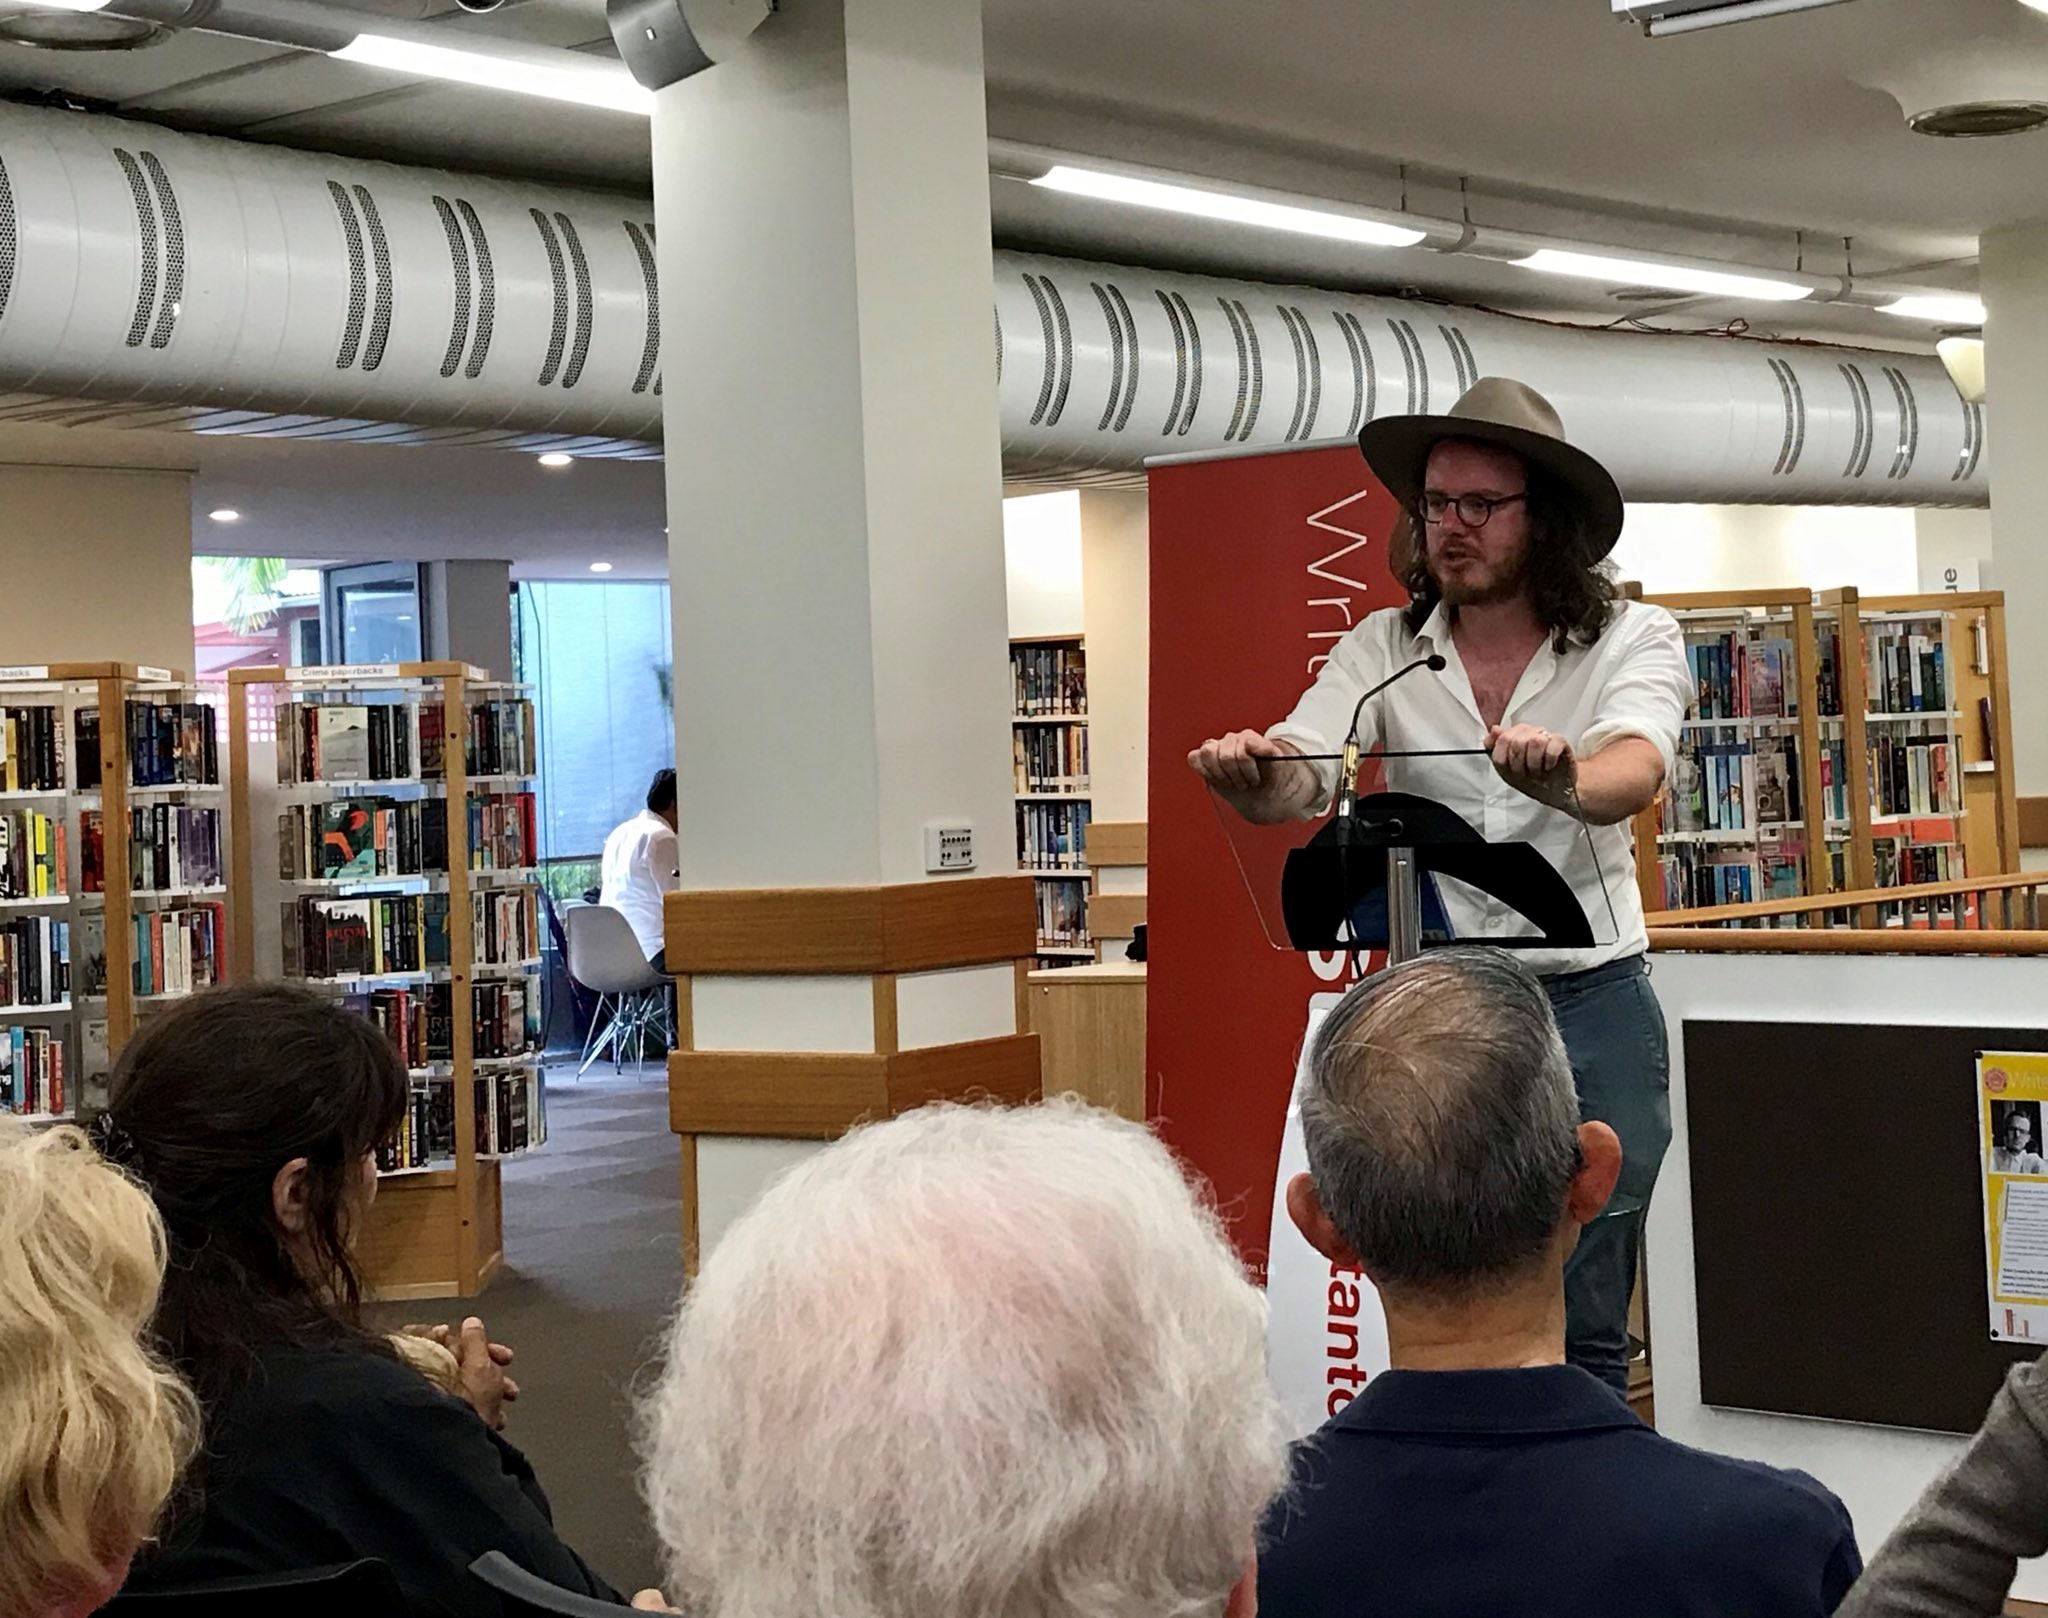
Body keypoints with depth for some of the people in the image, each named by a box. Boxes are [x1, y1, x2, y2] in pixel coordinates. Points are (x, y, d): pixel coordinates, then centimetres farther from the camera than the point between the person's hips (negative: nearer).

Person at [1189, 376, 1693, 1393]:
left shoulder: (1631, 640, -2)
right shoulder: (1383, 650, 4)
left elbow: (1634, 769, -22)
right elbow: (1300, 777, -11)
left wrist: (1564, 779, -46)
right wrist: (1249, 776, -35)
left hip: (1590, 1004, -1)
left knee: (1585, 1333, 4)